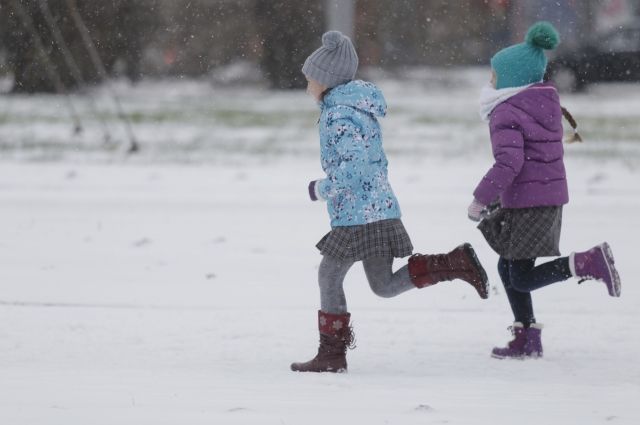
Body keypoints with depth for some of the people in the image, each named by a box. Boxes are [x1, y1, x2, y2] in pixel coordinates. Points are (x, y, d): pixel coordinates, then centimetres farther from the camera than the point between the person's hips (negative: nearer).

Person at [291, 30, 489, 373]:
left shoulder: (340, 115, -15)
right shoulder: (361, 108, 16)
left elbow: (351, 169, -26)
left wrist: (321, 189, -11)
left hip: (357, 217, -9)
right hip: (381, 210, 9)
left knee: (329, 277, 4)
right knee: (385, 286, 11)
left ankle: (332, 354, 9)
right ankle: (456, 264, 0)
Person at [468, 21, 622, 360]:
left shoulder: (506, 115, -15)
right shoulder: (546, 102, 12)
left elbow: (508, 163, -27)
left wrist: (481, 199, -17)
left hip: (527, 202, -9)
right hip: (552, 195, 9)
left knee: (521, 278, -2)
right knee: (508, 267, 17)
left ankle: (590, 263, -16)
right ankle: (527, 340, 17)